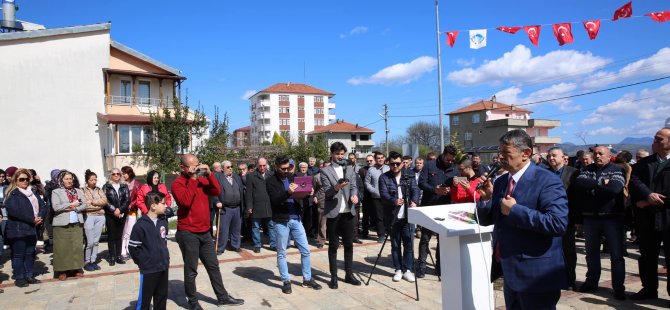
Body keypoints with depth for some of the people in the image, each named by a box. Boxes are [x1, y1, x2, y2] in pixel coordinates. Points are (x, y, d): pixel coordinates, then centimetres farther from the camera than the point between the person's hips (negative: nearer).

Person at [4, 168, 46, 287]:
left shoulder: (33, 192, 14)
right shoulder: (12, 194, -6)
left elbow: (42, 206, 9)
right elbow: (14, 210, -18)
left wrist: (40, 217, -10)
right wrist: (32, 219, -18)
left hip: (32, 229, 6)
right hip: (18, 230, -6)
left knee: (30, 253, 12)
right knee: (18, 255, 2)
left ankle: (29, 276, 21)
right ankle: (19, 278, 9)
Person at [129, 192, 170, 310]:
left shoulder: (163, 222, 4)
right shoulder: (140, 225, -17)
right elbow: (132, 248, -13)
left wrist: (164, 257, 13)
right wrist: (142, 262, -5)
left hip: (164, 266, 6)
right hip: (148, 269, -6)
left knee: (162, 297, 16)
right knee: (144, 299, 4)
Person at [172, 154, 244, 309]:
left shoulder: (201, 179, 10)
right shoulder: (178, 183, -9)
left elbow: (217, 192, 0)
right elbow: (185, 201, -26)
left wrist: (209, 174, -10)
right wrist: (193, 179, -22)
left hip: (204, 231, 7)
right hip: (188, 233, -7)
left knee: (213, 266, 15)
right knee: (191, 270, 4)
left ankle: (222, 297, 25)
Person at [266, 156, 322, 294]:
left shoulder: (292, 177, 11)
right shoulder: (270, 181, -5)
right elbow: (275, 200, -18)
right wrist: (288, 192, -34)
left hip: (295, 219, 5)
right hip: (281, 221, -5)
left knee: (305, 250, 7)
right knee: (281, 253, 5)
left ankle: (307, 279, 20)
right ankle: (286, 281, 17)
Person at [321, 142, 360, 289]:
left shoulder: (349, 170, 14)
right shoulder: (325, 171, -2)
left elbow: (354, 186, 6)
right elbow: (326, 192, -9)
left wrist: (354, 195, -16)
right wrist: (336, 187, -29)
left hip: (348, 212, 4)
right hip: (333, 213, -4)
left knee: (349, 244, 9)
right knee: (333, 246, 4)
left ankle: (349, 274, 20)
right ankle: (334, 276, 11)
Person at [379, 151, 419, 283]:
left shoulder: (409, 177, 8)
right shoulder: (384, 178, 1)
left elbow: (415, 190, -6)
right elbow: (384, 194, -12)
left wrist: (414, 202, -27)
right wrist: (394, 201, -32)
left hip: (408, 216, 1)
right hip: (393, 216, -1)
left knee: (409, 244, 2)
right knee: (395, 245, 8)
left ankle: (407, 270, 14)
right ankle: (398, 270, 19)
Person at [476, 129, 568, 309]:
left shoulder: (547, 181, -14)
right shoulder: (501, 182, 9)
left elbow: (558, 223, -26)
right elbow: (486, 220, 12)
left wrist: (514, 210, -23)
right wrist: (486, 198, -7)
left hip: (536, 275, -7)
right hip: (510, 272, 8)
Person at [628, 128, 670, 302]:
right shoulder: (643, 162, 9)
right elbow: (634, 180, -5)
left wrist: (654, 201, -15)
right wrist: (648, 195, -21)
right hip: (646, 219, 4)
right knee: (647, 257, 14)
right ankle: (649, 289, 27)